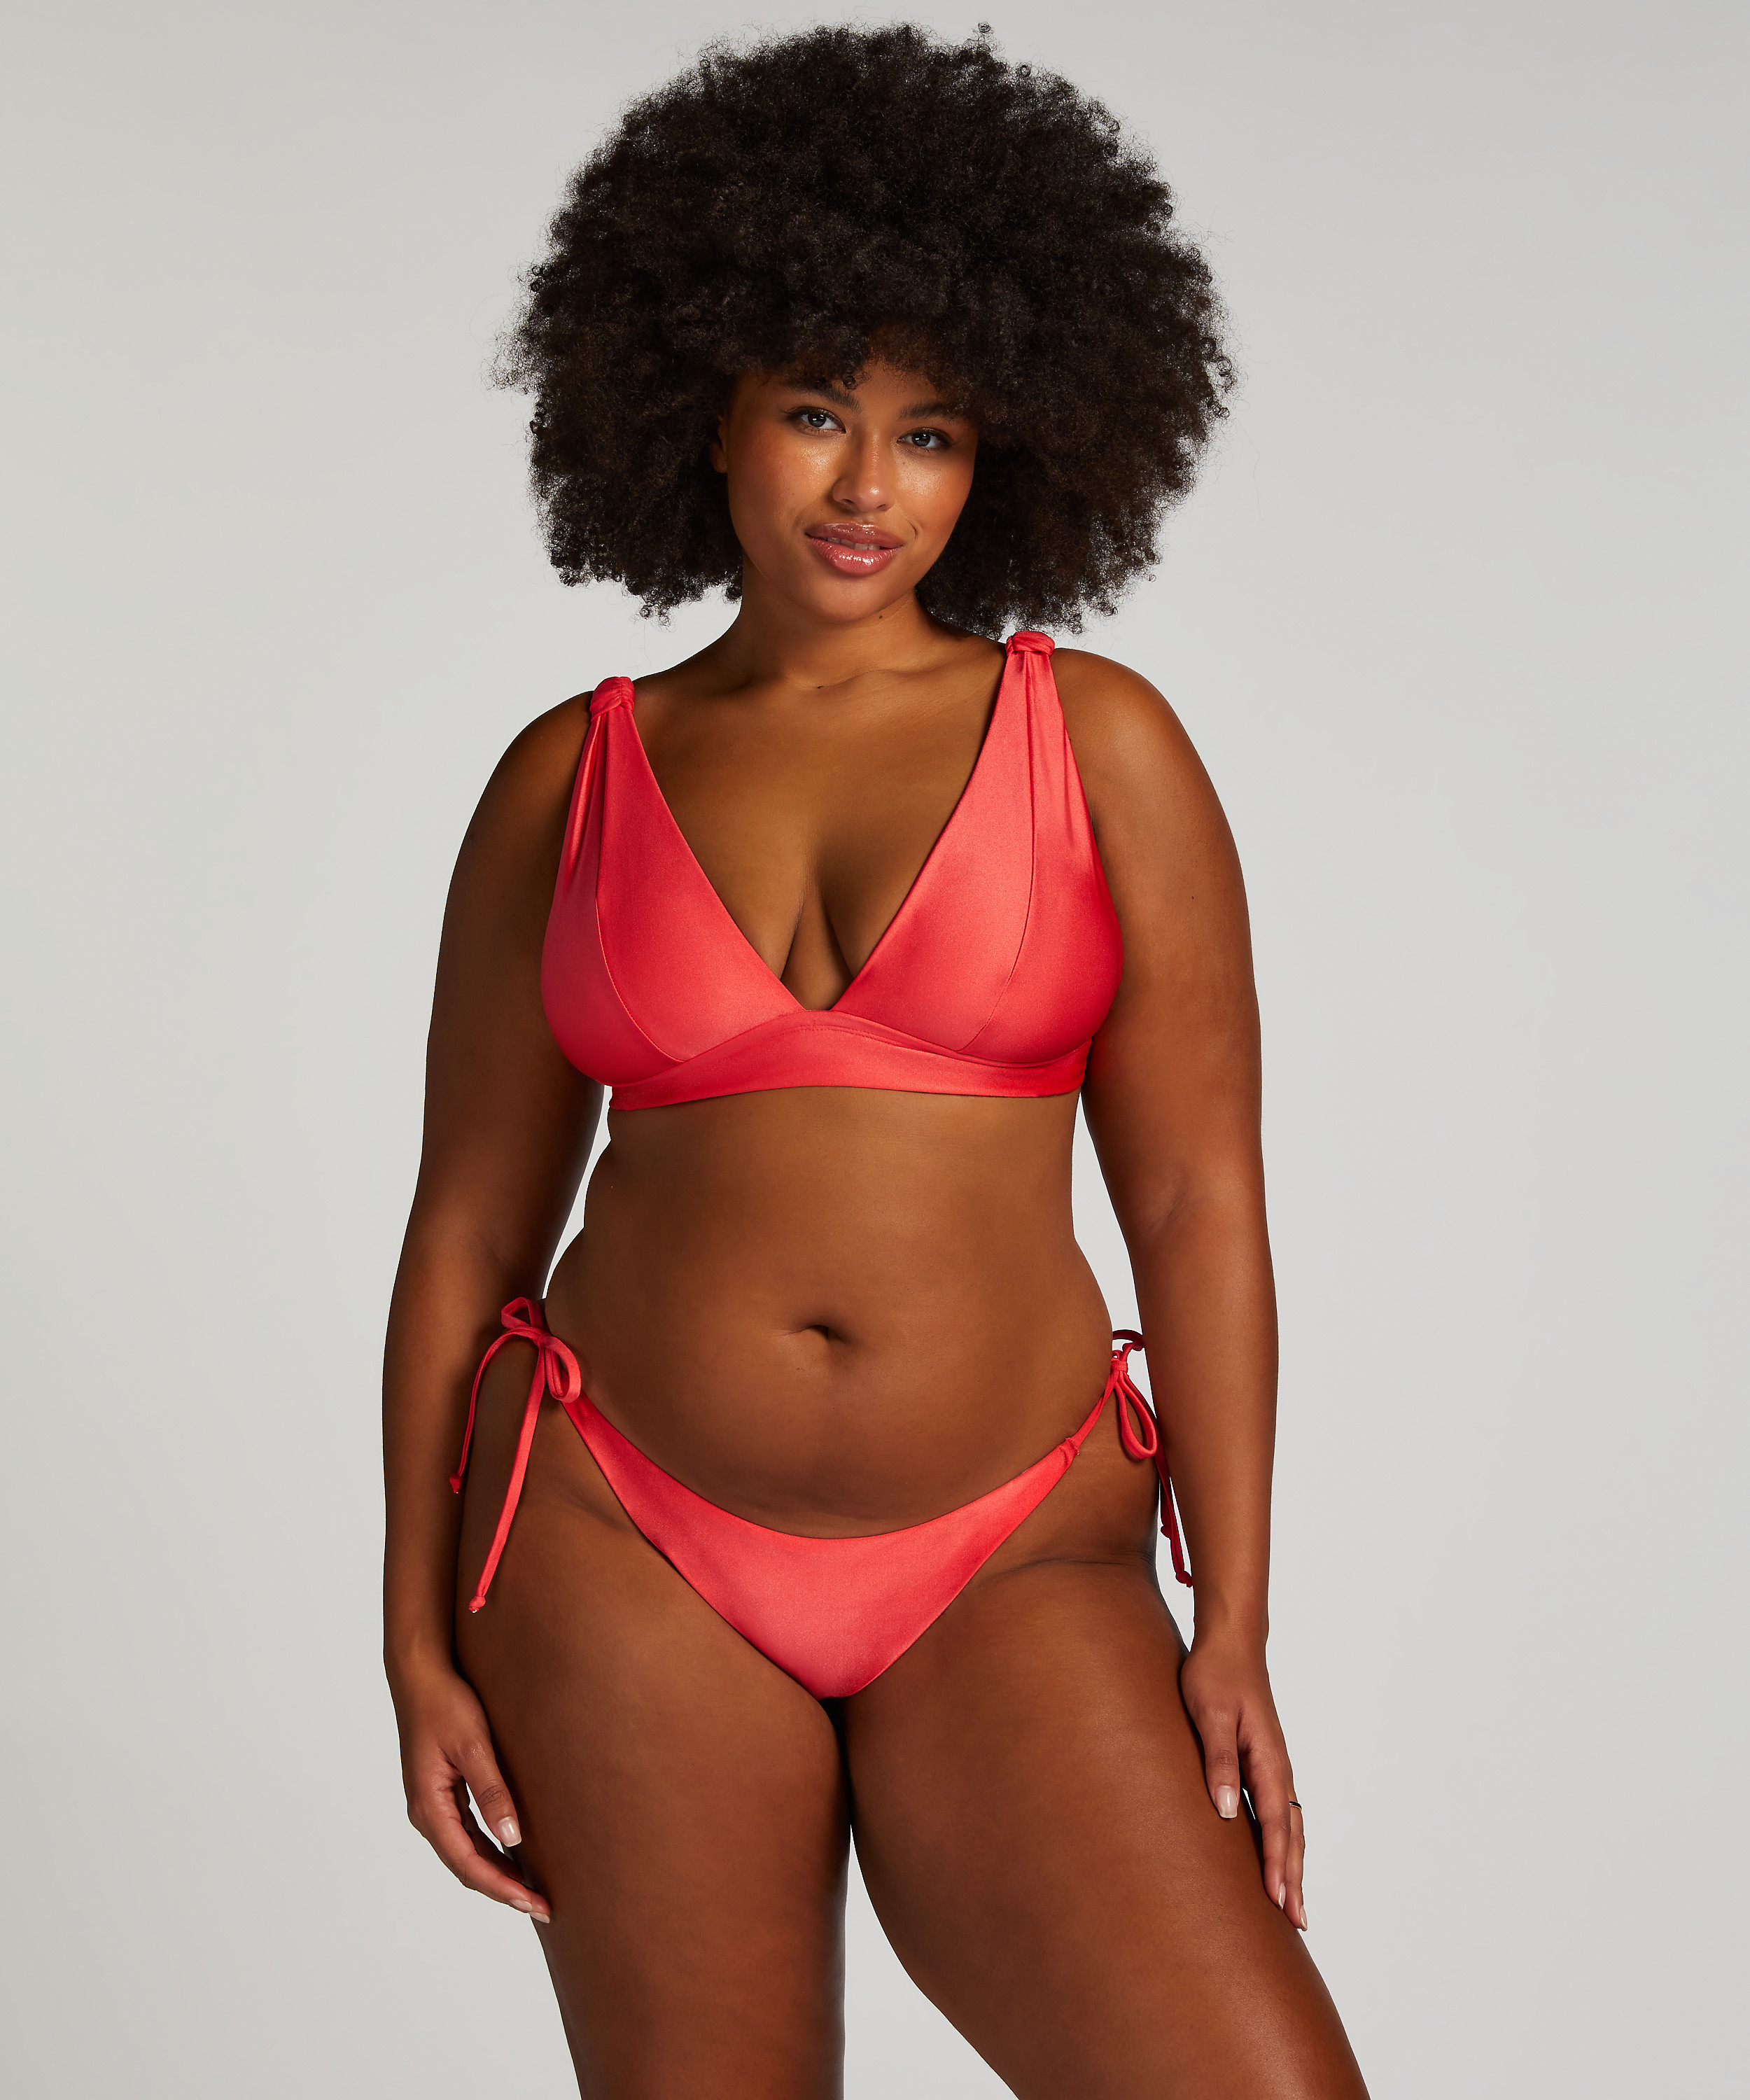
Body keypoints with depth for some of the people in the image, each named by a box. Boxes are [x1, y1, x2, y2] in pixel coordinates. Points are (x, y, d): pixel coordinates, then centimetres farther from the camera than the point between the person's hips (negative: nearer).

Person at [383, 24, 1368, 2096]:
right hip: (630, 1545, 1)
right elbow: (470, 1228, 8)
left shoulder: (1097, 742, 2)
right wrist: (421, 1639, 4)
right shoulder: (569, 782, 5)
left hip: (1009, 1573, -1)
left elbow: (1198, 1206, -1)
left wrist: (1230, 1627, -5)